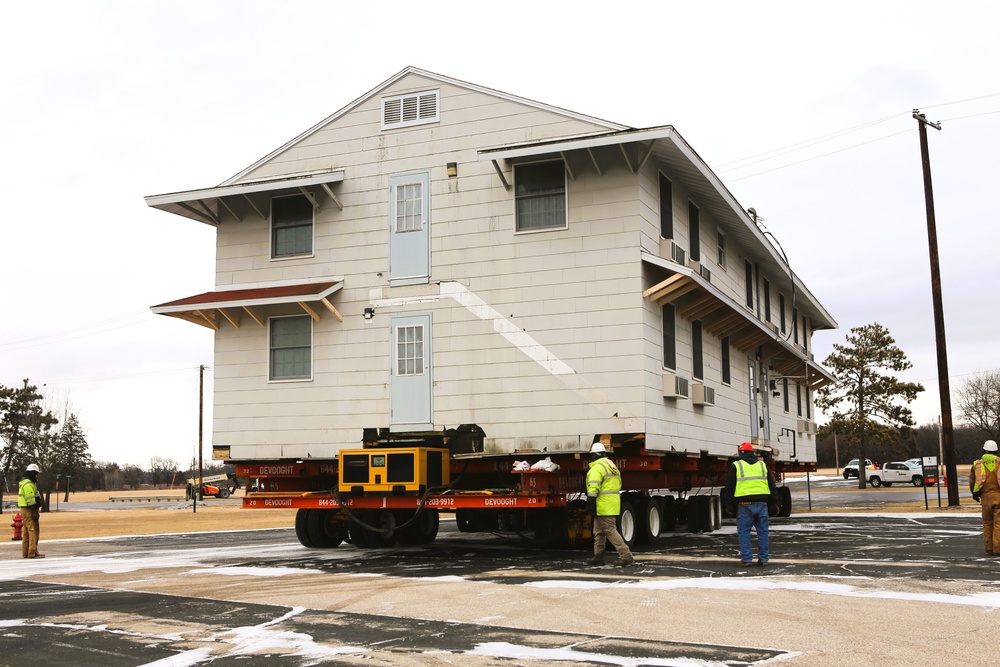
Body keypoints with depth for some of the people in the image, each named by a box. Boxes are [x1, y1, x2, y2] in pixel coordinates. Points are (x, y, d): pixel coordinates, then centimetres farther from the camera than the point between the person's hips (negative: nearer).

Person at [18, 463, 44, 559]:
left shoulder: (24, 483, 18)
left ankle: (25, 553, 18)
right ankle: (32, 553, -12)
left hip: (24, 510, 11)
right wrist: (34, 513, -20)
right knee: (33, 531, -10)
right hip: (29, 511, -11)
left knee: (27, 532, 14)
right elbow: (31, 500, -21)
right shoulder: (28, 484, -16)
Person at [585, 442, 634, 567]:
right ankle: (598, 557, 21)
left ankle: (626, 556, -12)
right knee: (599, 532, 17)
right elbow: (618, 485, 22)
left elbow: (593, 488, -22)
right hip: (613, 504, 10)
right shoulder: (612, 466, 17)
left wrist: (590, 504, -21)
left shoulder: (597, 468, -14)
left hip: (603, 505, -10)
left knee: (610, 531, -8)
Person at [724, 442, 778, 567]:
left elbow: (729, 488, 3)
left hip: (744, 504, -3)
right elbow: (773, 487, 15)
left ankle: (746, 559, 0)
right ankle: (763, 558, 11)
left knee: (744, 532, 3)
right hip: (761, 503, 3)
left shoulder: (736, 466, 3)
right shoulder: (763, 465, 15)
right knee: (763, 531, 10)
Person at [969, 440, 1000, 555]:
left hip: (986, 497, 2)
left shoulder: (977, 464, 5)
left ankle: (989, 548, 12)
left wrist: (975, 494, 21)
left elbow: (971, 481, 6)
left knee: (987, 523, 12)